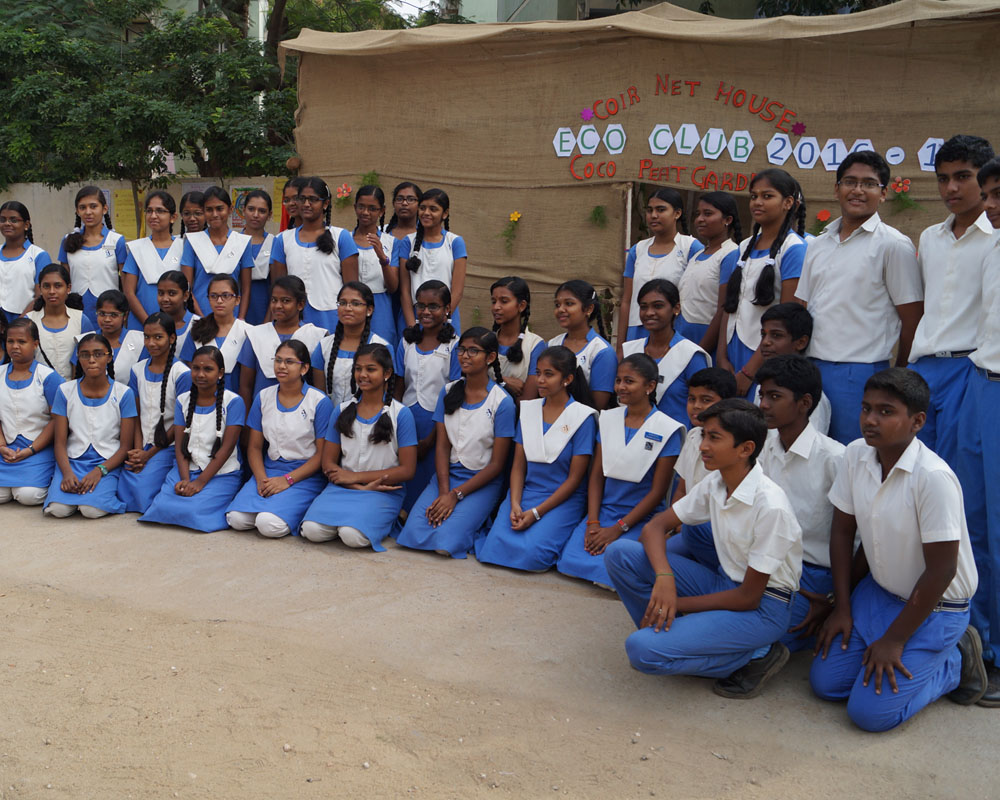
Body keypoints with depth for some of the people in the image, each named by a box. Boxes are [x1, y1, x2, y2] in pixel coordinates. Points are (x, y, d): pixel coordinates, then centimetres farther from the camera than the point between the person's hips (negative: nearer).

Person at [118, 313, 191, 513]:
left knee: (142, 492, -25)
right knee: (124, 493, -17)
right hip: (142, 446, 5)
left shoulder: (181, 374, -7)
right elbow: (136, 415, 9)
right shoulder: (138, 370, 10)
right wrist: (138, 451, -6)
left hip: (167, 447, -5)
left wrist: (150, 453, -9)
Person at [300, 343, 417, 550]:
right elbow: (328, 462, 7)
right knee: (312, 530, -24)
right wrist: (361, 488, -10)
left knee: (353, 535, -31)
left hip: (383, 491, -3)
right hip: (342, 486, 3)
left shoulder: (400, 414, -2)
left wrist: (356, 477, -8)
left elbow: (407, 470, -5)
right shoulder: (342, 411, 9)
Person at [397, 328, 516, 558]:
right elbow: (442, 445, 2)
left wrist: (456, 495, -14)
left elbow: (497, 464, -9)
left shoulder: (502, 402, -10)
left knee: (446, 543, -23)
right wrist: (444, 491, -12)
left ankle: (480, 525, 8)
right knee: (414, 534, -18)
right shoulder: (449, 392, 5)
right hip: (447, 474, 4)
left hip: (482, 482, -4)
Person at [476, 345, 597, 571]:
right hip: (525, 492, 4)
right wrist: (514, 505, -11)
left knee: (532, 554, -25)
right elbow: (518, 466, 6)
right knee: (495, 548, -18)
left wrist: (536, 513, -14)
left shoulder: (582, 417, -7)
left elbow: (574, 478, -8)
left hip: (563, 499, -4)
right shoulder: (528, 410, 7)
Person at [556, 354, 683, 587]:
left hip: (641, 518, -4)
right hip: (603, 510, 4)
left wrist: (618, 529, -12)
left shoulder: (667, 430, -7)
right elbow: (596, 475, 6)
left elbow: (658, 491, -8)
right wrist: (593, 523, -7)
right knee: (569, 563, -19)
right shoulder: (608, 419, 8)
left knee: (607, 576, -24)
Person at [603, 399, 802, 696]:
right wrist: (664, 577, -21)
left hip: (763, 606, -7)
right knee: (619, 552, -11)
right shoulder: (715, 484, -2)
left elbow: (748, 597, -19)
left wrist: (677, 602, -12)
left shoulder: (770, 506, -24)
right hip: (724, 583, 7)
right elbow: (655, 526, 0)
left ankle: (753, 657, -7)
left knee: (643, 650, -25)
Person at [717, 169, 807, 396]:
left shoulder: (794, 248, -7)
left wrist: (749, 370, -15)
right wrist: (722, 358, 0)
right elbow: (729, 305, 12)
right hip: (734, 356, 6)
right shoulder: (744, 247, 14)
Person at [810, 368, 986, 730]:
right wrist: (842, 607, 3)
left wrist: (894, 640, -16)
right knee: (825, 681, 1)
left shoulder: (933, 477, -28)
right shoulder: (856, 455, -9)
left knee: (870, 711, -12)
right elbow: (842, 530, 4)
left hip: (935, 606, -6)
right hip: (878, 591, 6)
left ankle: (957, 662, 10)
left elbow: (941, 570, -22)